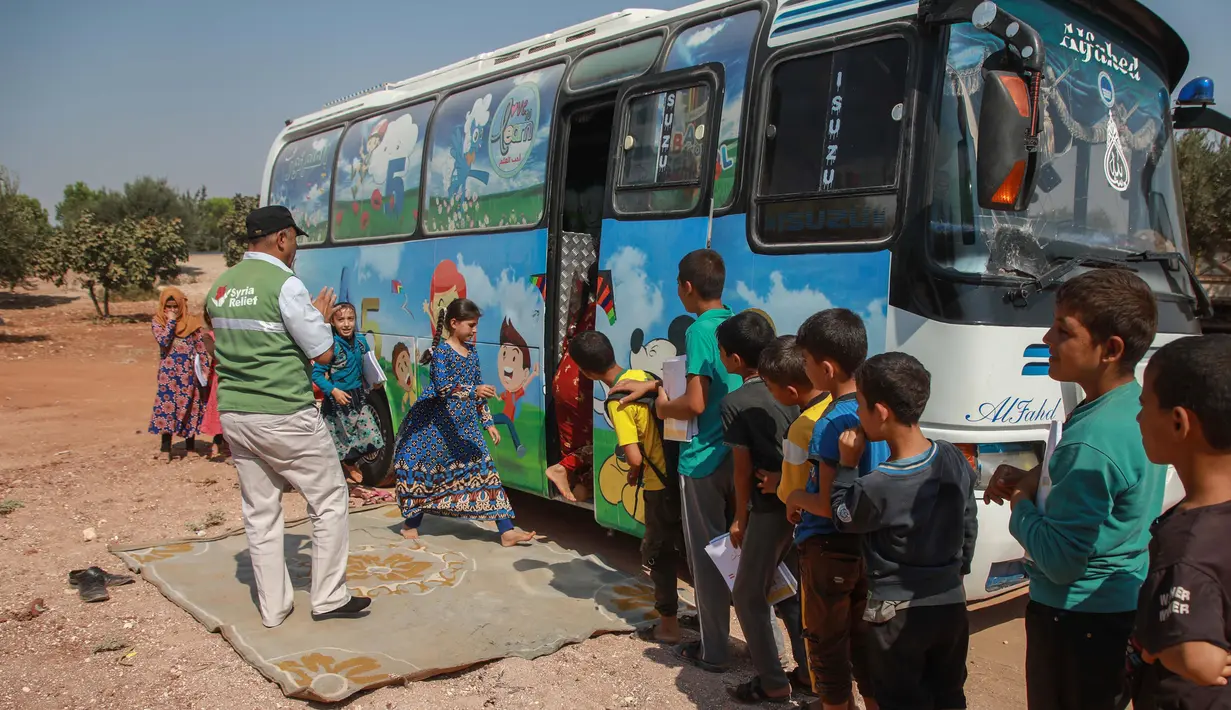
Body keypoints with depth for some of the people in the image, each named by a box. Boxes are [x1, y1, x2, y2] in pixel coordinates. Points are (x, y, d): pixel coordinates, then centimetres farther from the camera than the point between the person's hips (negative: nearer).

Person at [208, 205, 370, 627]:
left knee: (259, 512, 13)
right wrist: (322, 316, 8)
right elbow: (324, 353, -11)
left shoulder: (221, 287, 10)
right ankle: (329, 598, 12)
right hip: (284, 416, -7)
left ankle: (273, 607, 20)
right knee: (329, 499, 7)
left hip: (234, 414, 8)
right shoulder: (284, 284, -14)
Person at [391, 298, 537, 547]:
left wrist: (489, 422, 12)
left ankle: (507, 531, -2)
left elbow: (479, 389, 14)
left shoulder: (471, 352, 9)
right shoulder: (442, 350, -11)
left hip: (465, 424, 6)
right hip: (438, 423, -6)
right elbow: (442, 386, -24)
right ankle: (411, 523, 25)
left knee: (484, 468, -1)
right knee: (424, 469, 4)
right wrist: (474, 390, -36)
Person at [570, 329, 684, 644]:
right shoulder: (644, 375, 2)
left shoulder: (617, 403, -20)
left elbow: (635, 458, -24)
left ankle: (668, 624, 20)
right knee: (690, 546, 22)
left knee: (658, 553, 10)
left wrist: (633, 474, -1)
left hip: (661, 485, -7)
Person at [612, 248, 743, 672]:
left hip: (704, 459, -7)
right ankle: (716, 613, 34)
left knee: (705, 553, 5)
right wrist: (653, 385, 20)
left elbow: (695, 403, -22)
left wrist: (662, 408, -2)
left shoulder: (699, 331, -16)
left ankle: (713, 650, 16)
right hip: (738, 454, 7)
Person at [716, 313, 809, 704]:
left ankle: (773, 682, 14)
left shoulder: (735, 403, -13)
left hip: (770, 509, -7)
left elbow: (743, 468, -10)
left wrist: (740, 518, 2)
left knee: (748, 596, 9)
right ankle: (808, 669, 30)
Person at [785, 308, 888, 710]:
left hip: (828, 551, -8)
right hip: (868, 546, 8)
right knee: (863, 638, 21)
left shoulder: (830, 424, -24)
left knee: (827, 643, 10)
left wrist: (795, 498, -5)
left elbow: (828, 505, -24)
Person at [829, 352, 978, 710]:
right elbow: (969, 525, 6)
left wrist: (847, 465, -7)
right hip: (951, 604, 6)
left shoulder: (878, 486, -28)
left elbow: (843, 518, -7)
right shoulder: (954, 458, -7)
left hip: (898, 616, -6)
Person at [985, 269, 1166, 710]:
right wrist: (1032, 479, 0)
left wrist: (1021, 504, -11)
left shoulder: (1092, 441, -30)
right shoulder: (1137, 406, -1)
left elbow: (1060, 561, -27)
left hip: (1079, 619, -8)